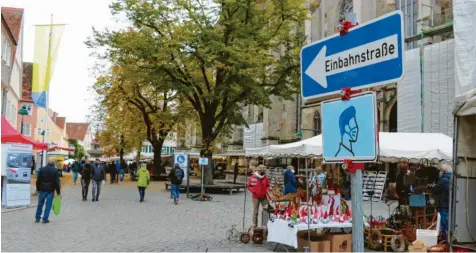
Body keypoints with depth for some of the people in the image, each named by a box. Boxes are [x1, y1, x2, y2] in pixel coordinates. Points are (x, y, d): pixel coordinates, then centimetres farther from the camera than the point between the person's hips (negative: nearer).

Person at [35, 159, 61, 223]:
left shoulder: (42, 169, 3)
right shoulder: (55, 170, -7)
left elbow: (38, 180, 5)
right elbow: (57, 182, -8)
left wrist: (38, 189, 15)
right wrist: (58, 192, -3)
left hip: (42, 189, 3)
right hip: (50, 190, -3)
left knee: (40, 204, 14)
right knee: (48, 205, 2)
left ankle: (37, 218, 19)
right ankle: (45, 219, 2)